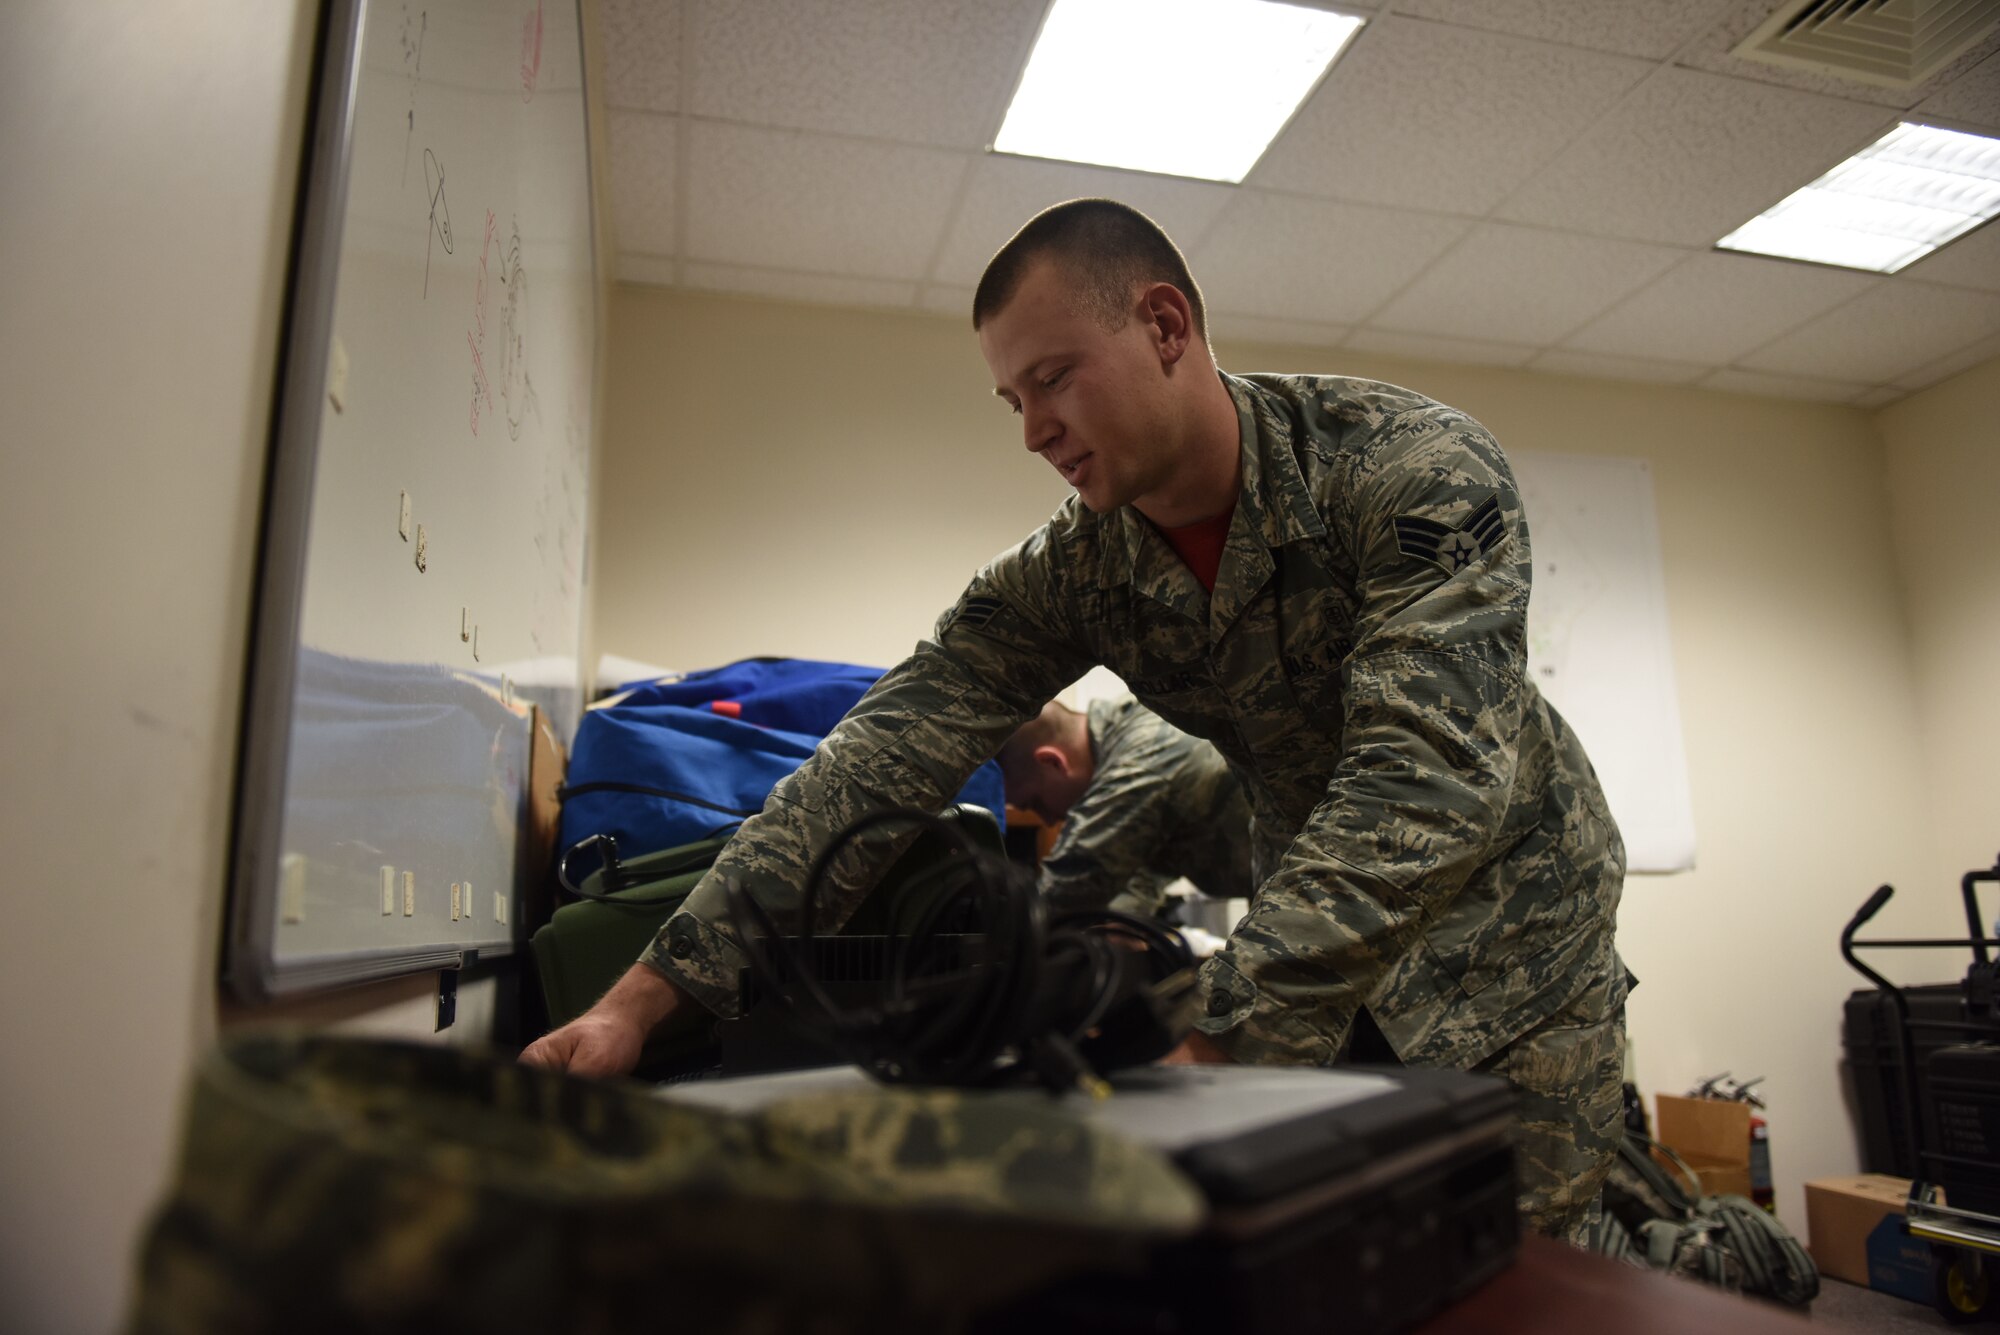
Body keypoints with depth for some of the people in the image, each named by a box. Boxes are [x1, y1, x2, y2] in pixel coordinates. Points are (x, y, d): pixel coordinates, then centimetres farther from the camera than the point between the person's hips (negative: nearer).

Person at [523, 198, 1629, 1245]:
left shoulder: (1418, 468, -26)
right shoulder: (1070, 577, -13)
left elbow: (1430, 781, -38)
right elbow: (874, 769, -19)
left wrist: (1204, 1047, -46)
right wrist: (645, 998, -25)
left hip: (1508, 945, -3)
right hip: (1311, 956, 3)